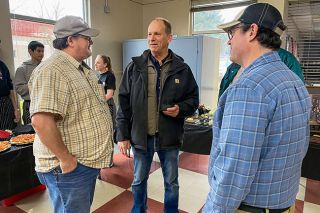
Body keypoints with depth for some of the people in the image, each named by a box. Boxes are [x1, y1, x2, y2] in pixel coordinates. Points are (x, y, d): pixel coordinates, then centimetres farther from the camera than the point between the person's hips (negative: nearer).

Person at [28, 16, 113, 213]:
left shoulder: (83, 68, 10)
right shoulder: (52, 71, -22)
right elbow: (41, 120, -31)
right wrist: (65, 158, -25)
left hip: (89, 159, 9)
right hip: (69, 166, -9)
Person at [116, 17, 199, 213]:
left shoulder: (182, 69, -2)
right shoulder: (135, 67, -2)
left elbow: (193, 98, 6)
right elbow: (124, 103, -1)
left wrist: (181, 109, -17)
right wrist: (122, 135, -4)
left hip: (169, 137, 0)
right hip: (141, 136, 1)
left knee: (172, 183, 17)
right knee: (139, 181, 20)